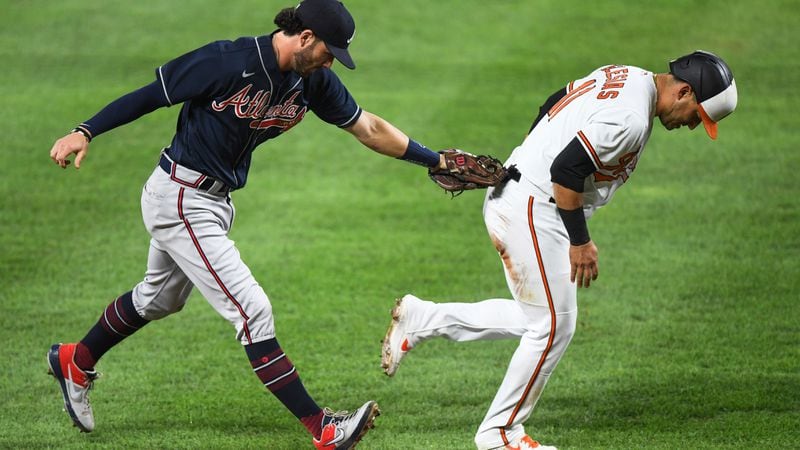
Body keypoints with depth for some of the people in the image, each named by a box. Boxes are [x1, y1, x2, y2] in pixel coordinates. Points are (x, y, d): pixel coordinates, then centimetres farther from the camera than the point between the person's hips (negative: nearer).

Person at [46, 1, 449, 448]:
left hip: (215, 201, 9)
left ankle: (77, 362, 50)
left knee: (159, 300, 28)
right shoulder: (227, 62, -25)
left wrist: (436, 160, 0)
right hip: (179, 200, -9)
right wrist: (85, 132, -22)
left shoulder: (313, 81, -4)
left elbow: (368, 128, 3)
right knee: (252, 310, -12)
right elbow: (149, 96, -17)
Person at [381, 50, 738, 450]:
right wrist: (580, 241, -17)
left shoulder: (627, 76, 8)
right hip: (530, 210, -10)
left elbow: (551, 107, 18)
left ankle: (421, 319, 20)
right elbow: (566, 170, -26)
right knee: (554, 326, -3)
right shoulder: (629, 118, -23)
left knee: (541, 319, 17)